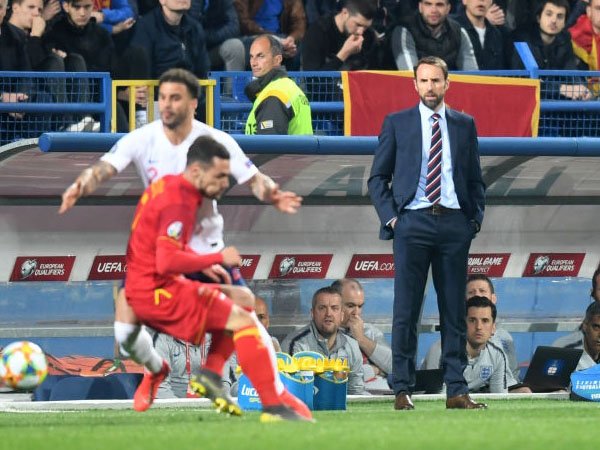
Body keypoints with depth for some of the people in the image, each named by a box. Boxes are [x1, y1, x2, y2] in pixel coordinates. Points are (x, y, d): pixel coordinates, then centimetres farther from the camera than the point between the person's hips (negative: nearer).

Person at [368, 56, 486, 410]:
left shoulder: (465, 125, 12)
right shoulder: (397, 124, 7)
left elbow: (476, 178, 15)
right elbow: (378, 177, 8)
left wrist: (476, 217, 3)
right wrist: (390, 217, -4)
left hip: (455, 223, 2)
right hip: (413, 222, -2)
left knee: (455, 310, 3)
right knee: (406, 311, -2)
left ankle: (457, 390, 5)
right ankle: (403, 390, 2)